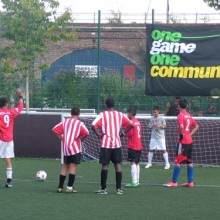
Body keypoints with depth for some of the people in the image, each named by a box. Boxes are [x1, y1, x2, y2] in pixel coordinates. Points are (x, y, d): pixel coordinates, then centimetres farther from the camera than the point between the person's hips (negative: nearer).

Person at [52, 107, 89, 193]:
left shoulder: (65, 122, 8)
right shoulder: (80, 123, -6)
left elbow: (55, 129, 3)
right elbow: (86, 133, -19)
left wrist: (62, 138, 6)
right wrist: (81, 139, -2)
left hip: (65, 147, 5)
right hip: (75, 147, -5)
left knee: (65, 166, 13)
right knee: (73, 166, -4)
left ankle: (60, 187, 11)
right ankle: (69, 187, -9)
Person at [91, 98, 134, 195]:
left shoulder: (102, 115, -5)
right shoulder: (120, 115, 5)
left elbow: (93, 126, -18)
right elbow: (131, 124, 4)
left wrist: (98, 134, -6)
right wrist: (123, 133, 9)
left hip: (106, 144, -3)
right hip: (117, 143, 3)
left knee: (105, 165, 2)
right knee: (117, 164, 6)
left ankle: (103, 188, 4)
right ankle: (119, 188, 4)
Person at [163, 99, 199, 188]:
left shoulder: (180, 116, -13)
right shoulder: (189, 115, 11)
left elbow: (181, 127, -29)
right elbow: (196, 126, 19)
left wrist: (181, 135, -15)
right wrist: (190, 134, 11)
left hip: (183, 141, -8)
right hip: (190, 140, 8)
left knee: (177, 161, -4)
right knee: (189, 162, 10)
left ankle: (174, 182, -3)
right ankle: (190, 182, 11)